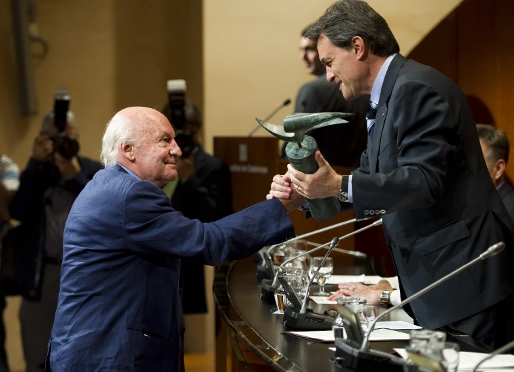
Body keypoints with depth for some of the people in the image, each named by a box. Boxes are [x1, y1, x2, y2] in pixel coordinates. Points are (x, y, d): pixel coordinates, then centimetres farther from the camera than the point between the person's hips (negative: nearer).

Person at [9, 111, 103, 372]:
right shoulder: (35, 172, 9)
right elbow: (18, 211, -8)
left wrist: (75, 177, -16)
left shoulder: (95, 172, 4)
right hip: (41, 275, 2)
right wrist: (37, 163, -9)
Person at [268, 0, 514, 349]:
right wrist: (307, 193, 5)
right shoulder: (386, 96, 15)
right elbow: (370, 178, 18)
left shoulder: (416, 89, -16)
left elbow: (423, 180, -25)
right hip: (432, 272, 10)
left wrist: (339, 186, -30)